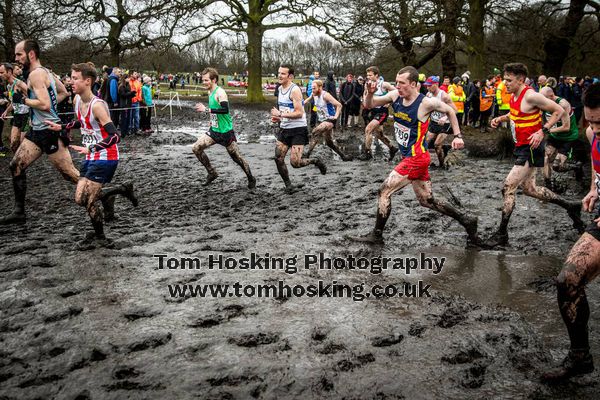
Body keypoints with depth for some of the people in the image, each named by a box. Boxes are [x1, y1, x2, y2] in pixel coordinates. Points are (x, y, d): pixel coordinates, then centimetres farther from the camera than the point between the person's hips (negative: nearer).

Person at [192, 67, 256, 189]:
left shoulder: (220, 92, -19)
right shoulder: (210, 92, 9)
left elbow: (225, 110, -34)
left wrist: (206, 109, -33)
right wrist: (213, 119, 14)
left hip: (225, 132, -8)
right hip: (214, 130, 8)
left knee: (237, 158, 2)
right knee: (196, 148, -3)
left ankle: (251, 180, 22)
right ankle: (212, 173, 10)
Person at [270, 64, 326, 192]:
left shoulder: (295, 90, -16)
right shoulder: (280, 88, 11)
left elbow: (299, 113, -23)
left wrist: (280, 114, -20)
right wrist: (277, 118, 7)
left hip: (298, 130, -8)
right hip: (284, 129, 8)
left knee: (295, 162, -12)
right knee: (278, 159, 2)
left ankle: (315, 161, 17)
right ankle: (288, 185, 19)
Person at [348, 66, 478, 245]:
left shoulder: (426, 103, -16)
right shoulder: (395, 96, -1)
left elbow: (450, 111, 1)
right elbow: (369, 105, 4)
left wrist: (457, 136, -1)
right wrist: (370, 93, -17)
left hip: (416, 158, -8)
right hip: (410, 157, 8)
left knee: (384, 191, -7)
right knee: (427, 200, 16)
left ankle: (376, 235, 7)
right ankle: (466, 220, 28)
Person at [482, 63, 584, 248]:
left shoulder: (531, 96, -20)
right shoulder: (514, 96, 6)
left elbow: (559, 111, -15)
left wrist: (542, 131, -23)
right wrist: (501, 118, 8)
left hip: (531, 148, -10)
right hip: (522, 148, 10)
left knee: (508, 188, -12)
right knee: (530, 189, 19)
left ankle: (502, 234, -4)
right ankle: (571, 206, 34)